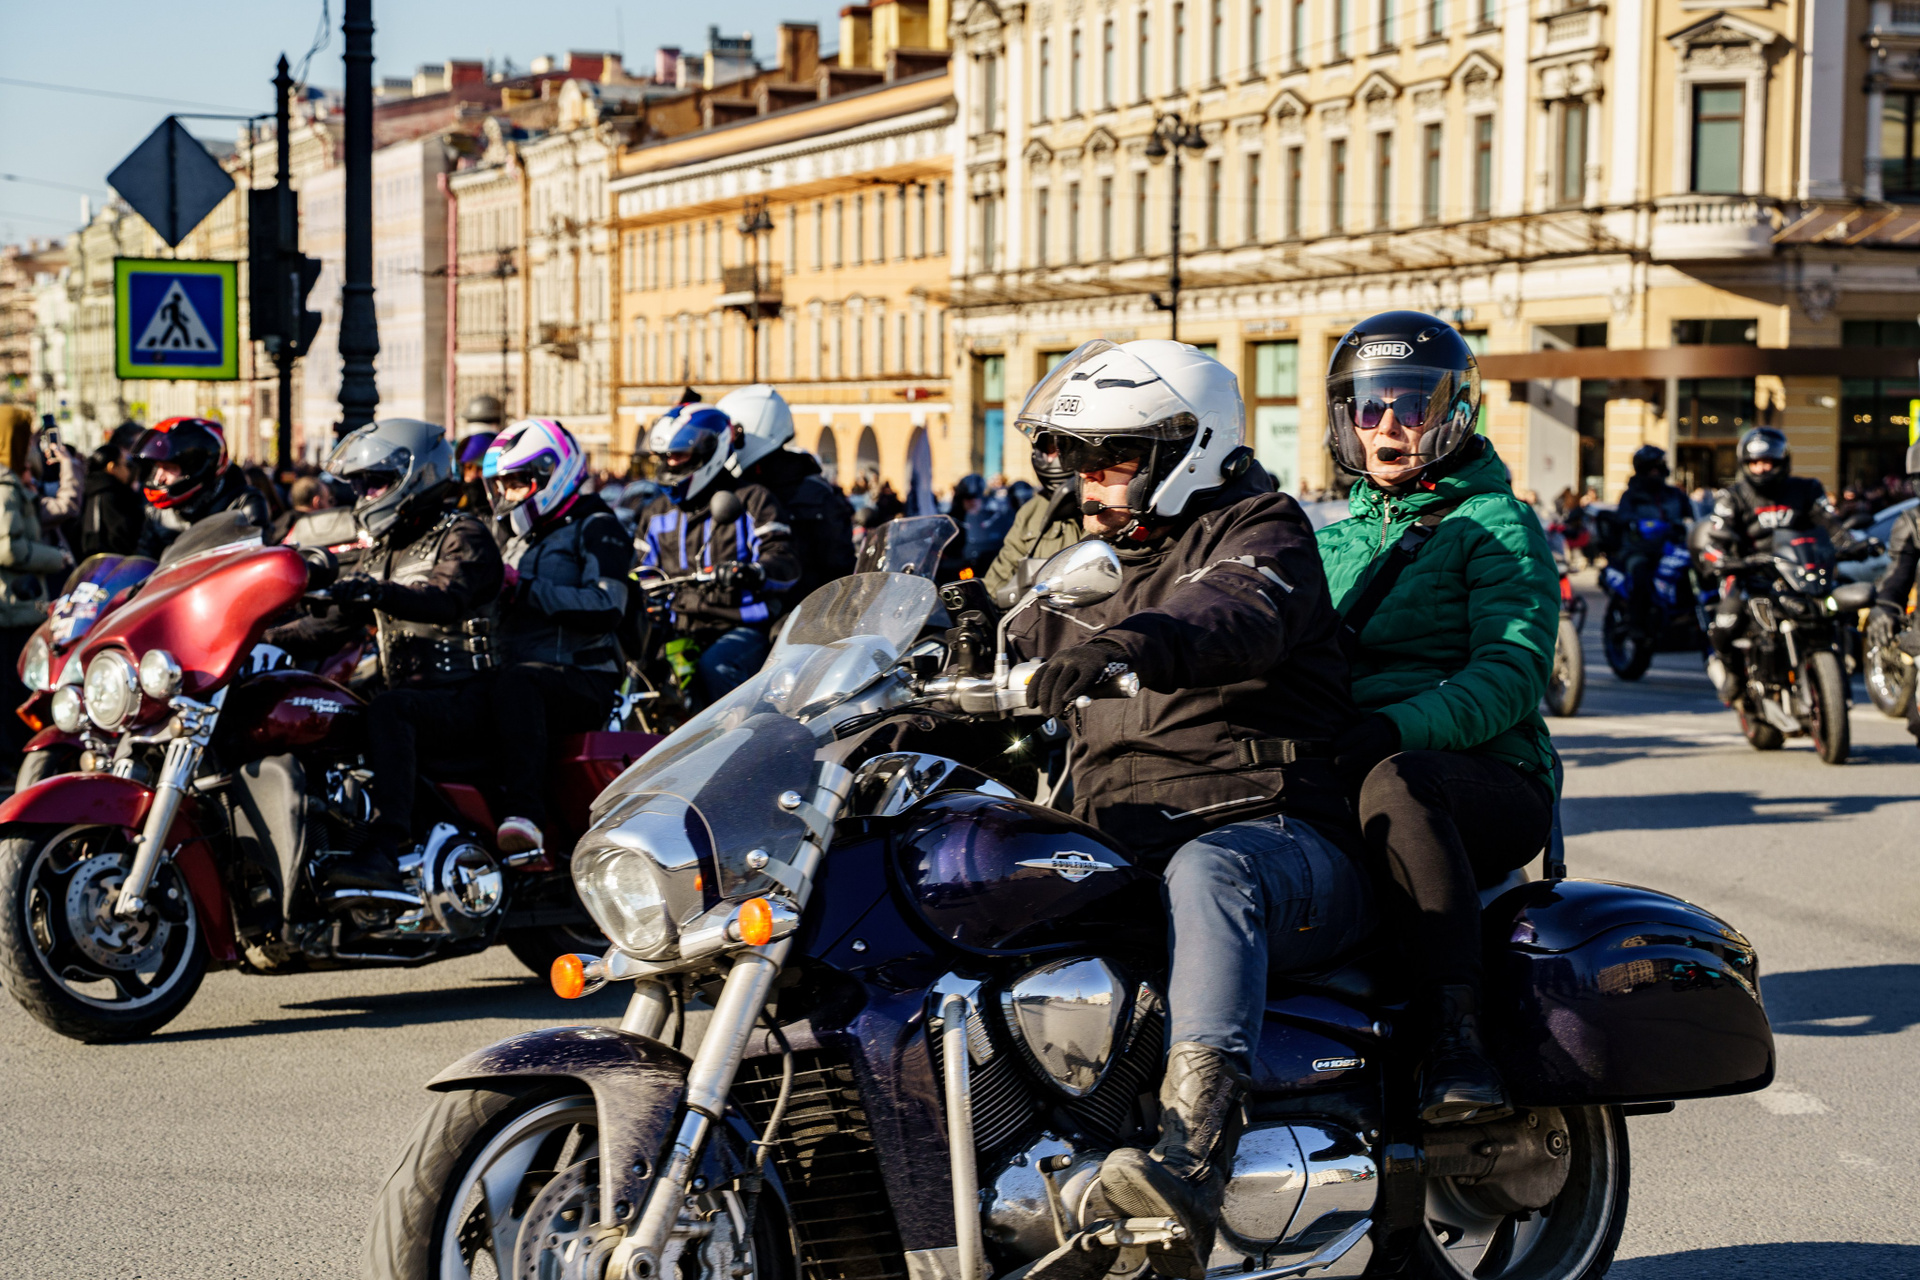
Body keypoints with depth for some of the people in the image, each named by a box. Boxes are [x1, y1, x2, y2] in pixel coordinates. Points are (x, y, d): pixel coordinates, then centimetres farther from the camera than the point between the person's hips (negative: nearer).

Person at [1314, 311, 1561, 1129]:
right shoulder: (1334, 544, 26)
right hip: (1337, 780, 5)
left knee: (1395, 783, -41)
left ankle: (1458, 1036, -43)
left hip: (1490, 778, -5)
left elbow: (1511, 674, -11)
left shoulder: (1496, 526, 5)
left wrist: (1397, 730, -28)